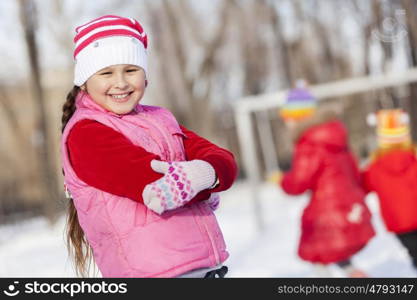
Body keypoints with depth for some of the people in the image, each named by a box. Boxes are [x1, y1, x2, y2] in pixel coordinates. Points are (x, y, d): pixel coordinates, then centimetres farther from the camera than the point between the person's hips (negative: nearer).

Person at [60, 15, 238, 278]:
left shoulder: (160, 120, 14)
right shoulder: (85, 133, -7)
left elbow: (226, 162, 1)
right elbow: (154, 185, -18)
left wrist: (203, 173, -20)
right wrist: (206, 190, -4)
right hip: (153, 269, -7)